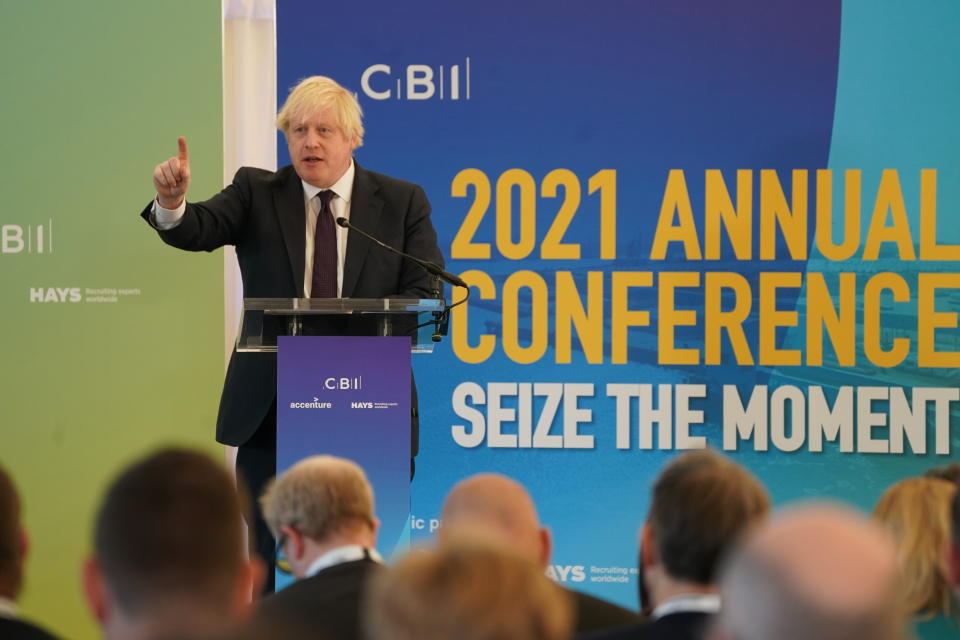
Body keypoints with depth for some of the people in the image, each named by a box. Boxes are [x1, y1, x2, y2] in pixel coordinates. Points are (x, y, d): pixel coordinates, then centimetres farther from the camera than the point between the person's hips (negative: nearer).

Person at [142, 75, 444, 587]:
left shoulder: (402, 203, 6)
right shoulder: (257, 194, 7)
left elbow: (424, 294, -1)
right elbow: (197, 232, -10)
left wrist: (367, 335, -19)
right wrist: (172, 202, -33)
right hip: (272, 410, 0)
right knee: (273, 564, 4)